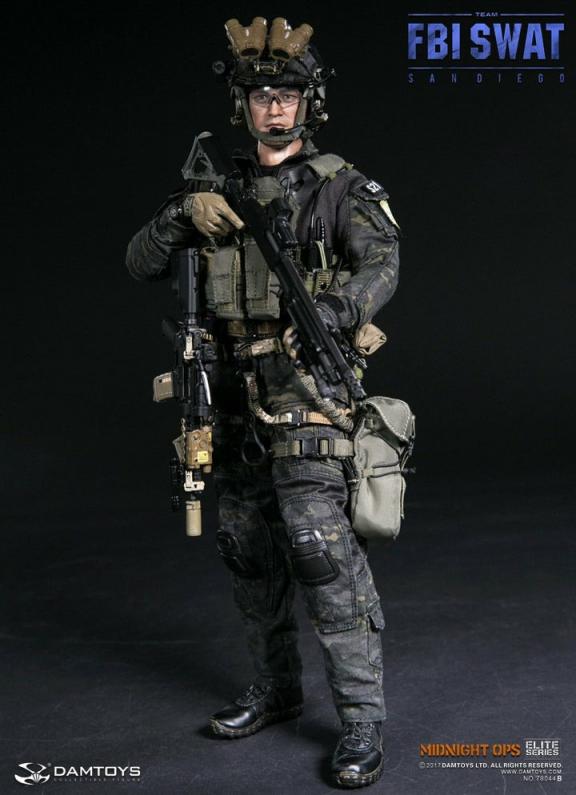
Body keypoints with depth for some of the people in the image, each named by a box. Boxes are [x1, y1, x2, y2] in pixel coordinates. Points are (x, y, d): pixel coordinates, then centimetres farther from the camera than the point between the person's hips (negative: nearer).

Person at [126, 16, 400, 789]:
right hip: (239, 402, 6)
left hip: (310, 392, -6)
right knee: (249, 549, 13)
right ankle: (277, 689, 29)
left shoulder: (341, 187, -2)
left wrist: (328, 314, -34)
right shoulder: (221, 191, 13)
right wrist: (182, 213, -11)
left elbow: (382, 265, -16)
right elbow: (142, 262, 8)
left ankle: (362, 716, -5)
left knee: (322, 545, -14)